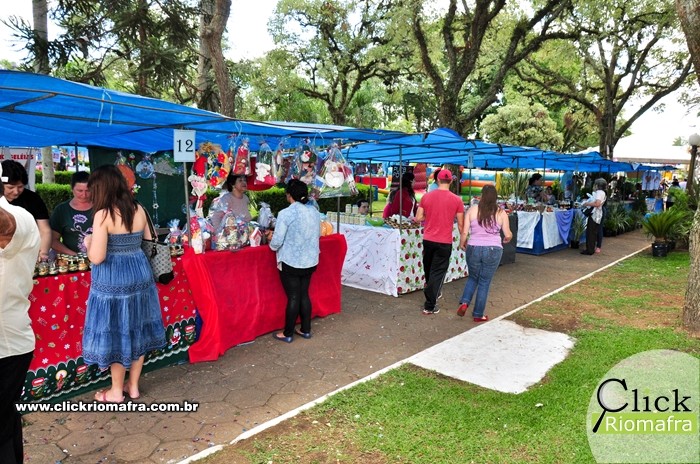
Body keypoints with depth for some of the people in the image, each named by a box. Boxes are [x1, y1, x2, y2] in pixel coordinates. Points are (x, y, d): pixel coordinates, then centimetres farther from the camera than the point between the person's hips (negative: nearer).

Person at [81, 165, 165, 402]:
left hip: (113, 280, -6)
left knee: (115, 332, 8)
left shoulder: (103, 214, -16)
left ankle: (116, 391, 22)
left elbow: (97, 258, -17)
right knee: (137, 330, 15)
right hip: (140, 274, 6)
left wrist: (89, 242, 2)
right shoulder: (139, 210, 2)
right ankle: (133, 386, 28)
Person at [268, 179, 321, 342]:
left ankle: (288, 334, 17)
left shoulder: (286, 213, -18)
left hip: (291, 262, -6)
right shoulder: (314, 211, 1)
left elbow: (276, 242, -17)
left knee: (293, 297, 4)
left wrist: (271, 239, 5)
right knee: (304, 294, 17)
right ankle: (306, 330, 27)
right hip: (310, 261, 6)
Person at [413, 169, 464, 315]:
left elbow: (418, 218, -1)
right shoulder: (457, 200, -8)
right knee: (437, 272, 4)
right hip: (444, 242, -3)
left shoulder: (426, 196, -2)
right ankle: (430, 306, 5)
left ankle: (431, 293, 46)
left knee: (428, 269, 23)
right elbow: (460, 224, -4)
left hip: (428, 240, 3)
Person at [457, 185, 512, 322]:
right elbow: (508, 235, 2)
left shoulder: (472, 210, -2)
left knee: (473, 278, 23)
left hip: (474, 249, 1)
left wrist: (462, 243, 16)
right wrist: (506, 239, 25)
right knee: (484, 282, 11)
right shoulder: (501, 213, -2)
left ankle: (464, 303, 3)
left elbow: (464, 232, -3)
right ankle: (478, 315, 17)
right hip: (493, 250, -1)